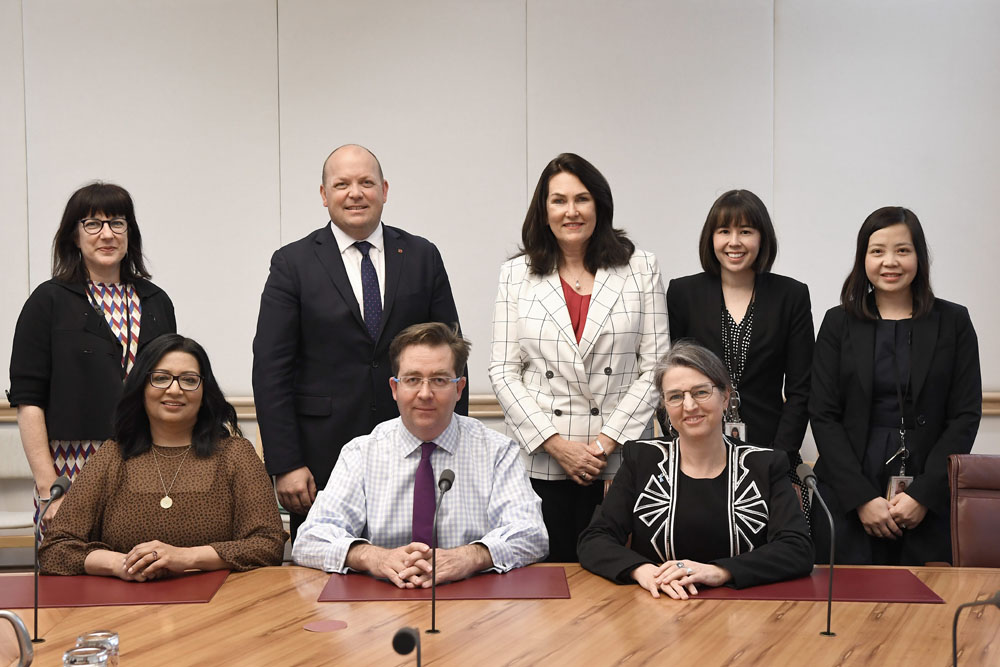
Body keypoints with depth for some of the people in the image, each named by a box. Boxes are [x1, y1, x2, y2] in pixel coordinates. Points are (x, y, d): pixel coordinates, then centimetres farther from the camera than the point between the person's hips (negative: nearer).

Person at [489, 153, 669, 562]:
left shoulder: (641, 269, 6)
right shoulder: (516, 275, 8)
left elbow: (654, 366, 2)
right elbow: (503, 371, 4)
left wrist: (607, 441, -8)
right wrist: (557, 444, -6)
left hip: (620, 463, 0)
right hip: (542, 463, 1)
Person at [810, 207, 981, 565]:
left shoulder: (954, 322, 6)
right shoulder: (839, 323, 6)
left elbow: (966, 416, 1)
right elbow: (823, 416, 0)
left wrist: (924, 494, -9)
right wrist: (862, 498, -9)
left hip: (931, 502, 0)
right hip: (847, 501, 0)